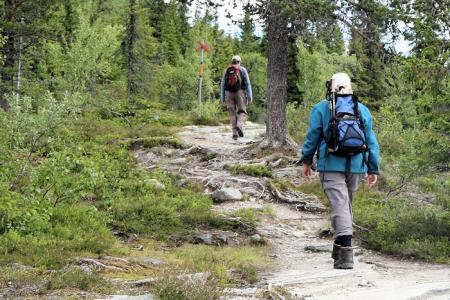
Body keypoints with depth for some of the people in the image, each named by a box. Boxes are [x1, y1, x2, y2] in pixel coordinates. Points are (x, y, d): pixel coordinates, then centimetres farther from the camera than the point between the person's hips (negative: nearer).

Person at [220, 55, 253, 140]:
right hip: (240, 92, -2)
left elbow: (222, 85, 11)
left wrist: (222, 98, 14)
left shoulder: (226, 71, 13)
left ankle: (235, 133, -1)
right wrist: (250, 96, 0)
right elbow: (248, 83, -1)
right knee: (242, 111, 5)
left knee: (232, 114, 6)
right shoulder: (242, 70, 5)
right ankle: (239, 126, -23)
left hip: (229, 93, 2)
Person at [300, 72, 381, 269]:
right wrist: (374, 169, 13)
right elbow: (371, 141, 9)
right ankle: (339, 249, 28)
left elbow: (312, 137, 2)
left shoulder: (321, 109, -1)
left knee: (339, 206, -9)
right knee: (346, 205, 18)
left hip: (331, 166, -3)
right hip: (355, 167, 3)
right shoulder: (362, 110, 9)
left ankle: (345, 254, -22)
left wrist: (306, 161, 15)